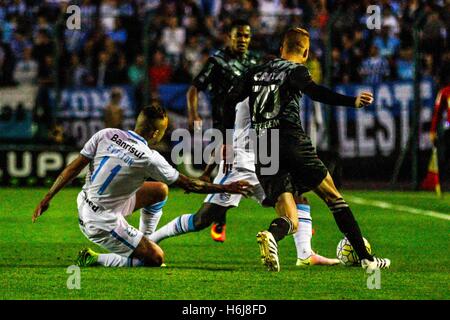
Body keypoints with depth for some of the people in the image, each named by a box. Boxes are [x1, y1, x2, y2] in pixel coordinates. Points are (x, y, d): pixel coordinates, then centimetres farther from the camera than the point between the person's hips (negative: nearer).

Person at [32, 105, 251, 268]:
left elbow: (74, 168, -3)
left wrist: (46, 199, 4)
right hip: (103, 223, -8)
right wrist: (226, 189, 1)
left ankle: (144, 241, 25)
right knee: (156, 259, 2)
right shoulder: (149, 159, -20)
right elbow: (188, 184, -10)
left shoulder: (106, 135, -6)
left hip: (85, 204, 8)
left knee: (159, 190, 14)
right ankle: (94, 260, -5)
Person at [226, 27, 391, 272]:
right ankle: (365, 257, 8)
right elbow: (313, 91, -18)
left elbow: (230, 101, 19)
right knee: (332, 196, 11)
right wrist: (352, 102, -27)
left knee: (290, 222, 1)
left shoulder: (257, 72, 21)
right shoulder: (295, 70, 3)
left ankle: (270, 236, -35)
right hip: (292, 142, -4)